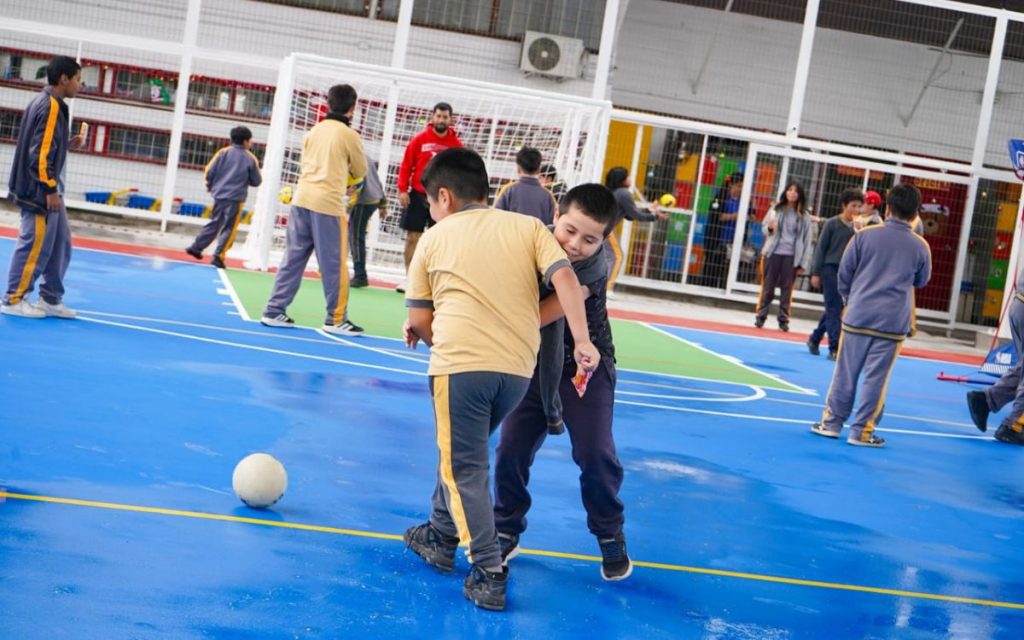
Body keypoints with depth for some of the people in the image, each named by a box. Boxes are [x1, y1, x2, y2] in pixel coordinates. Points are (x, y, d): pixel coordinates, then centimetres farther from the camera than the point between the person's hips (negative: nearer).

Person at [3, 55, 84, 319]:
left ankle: (50, 300, 18)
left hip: (45, 189, 10)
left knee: (61, 245, 13)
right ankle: (13, 300, 6)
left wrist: (69, 143, 10)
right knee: (35, 245, -3)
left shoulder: (50, 103, 13)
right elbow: (39, 151, -21)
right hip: (40, 191, -10)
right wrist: (50, 189, -21)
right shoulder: (50, 106, -17)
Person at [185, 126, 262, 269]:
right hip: (235, 198, -4)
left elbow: (209, 172, 1)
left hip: (219, 195, 4)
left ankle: (196, 247, 22)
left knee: (214, 223, 20)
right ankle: (218, 256, -5)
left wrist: (210, 186, 19)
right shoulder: (251, 158, -3)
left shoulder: (223, 152, 4)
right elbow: (256, 181, 2)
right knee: (229, 228, 2)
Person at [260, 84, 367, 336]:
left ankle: (274, 311, 12)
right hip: (328, 204, -6)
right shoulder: (349, 135, -3)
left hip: (301, 199, 6)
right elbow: (360, 172, 9)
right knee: (334, 265, 2)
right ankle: (336, 319, 8)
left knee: (293, 258, 11)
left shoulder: (313, 131, 12)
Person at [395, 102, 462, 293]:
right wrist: (403, 190, -5)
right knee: (412, 237, 3)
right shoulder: (419, 139, 0)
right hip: (418, 195, 0)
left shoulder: (457, 144, 0)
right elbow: (406, 166, 2)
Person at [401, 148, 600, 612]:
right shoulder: (528, 226, 12)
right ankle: (440, 536, 37)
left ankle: (489, 574, -3)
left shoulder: (435, 237, 9)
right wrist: (581, 341, -6)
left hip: (460, 363, -4)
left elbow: (420, 320, 9)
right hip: (519, 367, 4)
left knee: (464, 468, 4)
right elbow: (564, 277, -3)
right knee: (463, 453, 25)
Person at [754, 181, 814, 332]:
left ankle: (783, 319, 11)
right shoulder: (776, 209, 6)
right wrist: (769, 228, -14)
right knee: (767, 286, 3)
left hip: (791, 256, -1)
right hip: (773, 253, 1)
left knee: (787, 288, 3)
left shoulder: (804, 216, 1)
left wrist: (803, 263, -2)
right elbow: (763, 227, 12)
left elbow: (806, 240, 2)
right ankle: (760, 316, 10)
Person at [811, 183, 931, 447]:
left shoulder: (866, 235, -3)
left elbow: (845, 271, 1)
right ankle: (861, 431, 7)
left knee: (845, 373, 9)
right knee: (875, 378, 4)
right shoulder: (920, 246, -1)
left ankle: (831, 423, 16)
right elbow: (921, 281, 13)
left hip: (857, 316, 1)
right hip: (893, 322, 0)